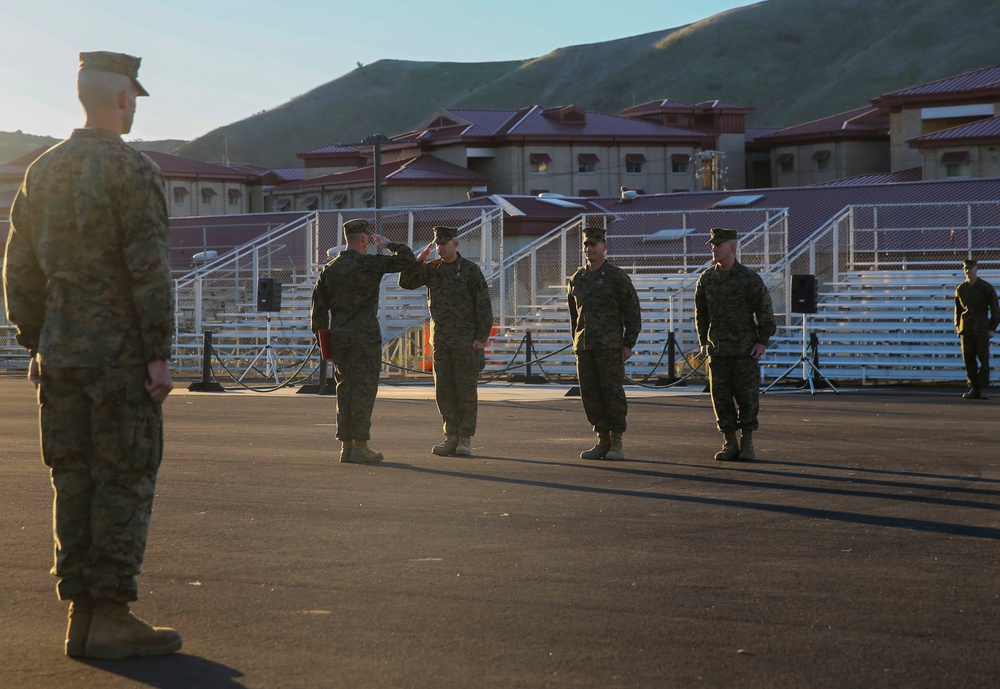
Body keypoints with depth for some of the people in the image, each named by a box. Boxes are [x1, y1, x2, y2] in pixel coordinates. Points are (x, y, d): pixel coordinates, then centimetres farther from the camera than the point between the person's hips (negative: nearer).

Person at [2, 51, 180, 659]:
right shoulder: (133, 171, -11)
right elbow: (149, 270, -16)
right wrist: (160, 355, -13)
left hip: (60, 352, 7)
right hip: (120, 352, -7)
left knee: (74, 480, 9)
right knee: (124, 482, -2)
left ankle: (81, 616, 12)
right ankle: (111, 617, -3)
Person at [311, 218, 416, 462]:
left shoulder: (329, 268, 10)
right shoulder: (368, 264, -9)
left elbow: (319, 306, 11)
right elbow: (406, 258, -9)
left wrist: (321, 335, 17)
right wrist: (387, 244, 8)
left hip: (338, 339, 6)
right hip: (364, 338, -6)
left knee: (345, 389, 9)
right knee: (364, 390, -3)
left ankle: (346, 446, 10)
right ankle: (360, 446, -5)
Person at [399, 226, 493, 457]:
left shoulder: (470, 270, -3)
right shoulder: (432, 269, 9)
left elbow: (484, 305, -4)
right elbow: (406, 282, 7)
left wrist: (482, 337, -10)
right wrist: (419, 260, -5)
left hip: (465, 340, -5)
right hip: (440, 340, 5)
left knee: (466, 390, -1)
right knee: (444, 390, 5)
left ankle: (465, 439, 3)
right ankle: (451, 437, 11)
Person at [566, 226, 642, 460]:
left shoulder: (617, 277, -3)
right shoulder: (577, 279, 13)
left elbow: (633, 312, -3)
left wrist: (628, 344, -7)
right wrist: (576, 342, 15)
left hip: (610, 346, -5)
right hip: (584, 348, 5)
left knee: (612, 393, -4)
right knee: (590, 395, 4)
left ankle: (617, 443, 3)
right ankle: (602, 441, 11)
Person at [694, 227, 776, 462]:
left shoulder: (749, 278, -5)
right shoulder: (706, 279, 6)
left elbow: (765, 311, -1)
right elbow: (701, 313, 15)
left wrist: (763, 342, -5)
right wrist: (703, 342, 10)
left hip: (745, 350, -3)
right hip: (717, 350, 3)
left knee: (747, 397, -2)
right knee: (721, 398, 3)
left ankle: (747, 444, 9)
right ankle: (730, 444, 11)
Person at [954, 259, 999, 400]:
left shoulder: (986, 288, 0)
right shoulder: (960, 289, 11)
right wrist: (957, 325, 12)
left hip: (981, 329, -4)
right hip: (966, 330, 4)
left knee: (983, 359, -7)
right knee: (968, 359, 3)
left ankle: (984, 388, -4)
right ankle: (974, 388, 8)